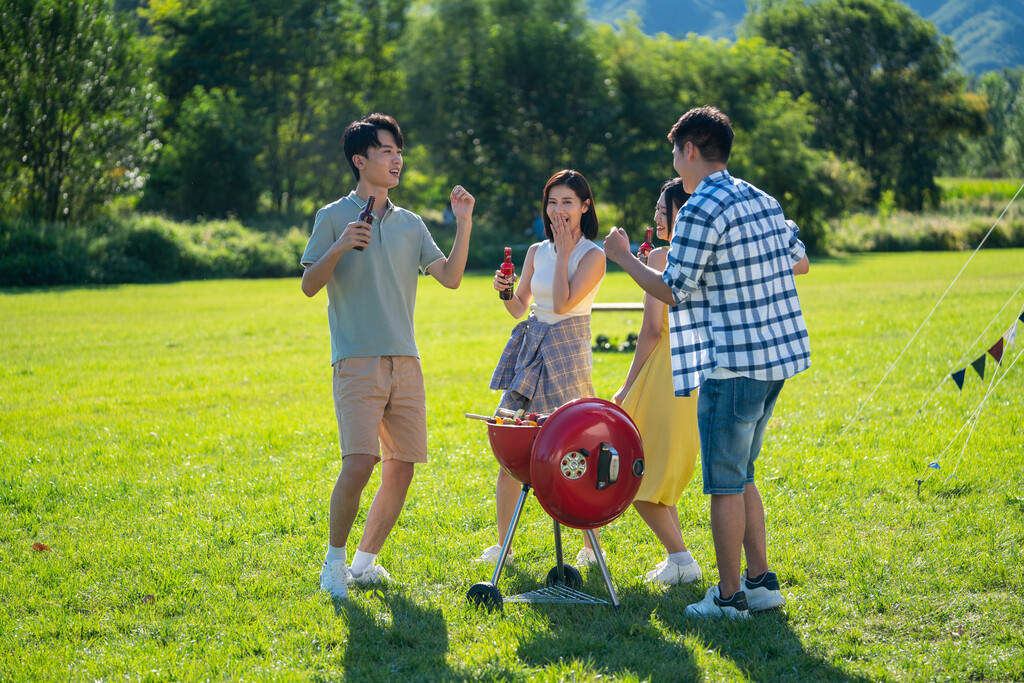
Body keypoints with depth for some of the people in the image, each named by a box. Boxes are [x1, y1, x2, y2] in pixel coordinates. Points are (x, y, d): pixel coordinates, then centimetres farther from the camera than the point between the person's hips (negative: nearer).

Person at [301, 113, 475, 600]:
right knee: (359, 463, -18)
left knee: (401, 470, 3)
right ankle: (334, 559, -1)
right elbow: (309, 285, -2)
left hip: (405, 363, 5)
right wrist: (339, 249, -18)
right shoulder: (334, 217, 2)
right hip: (357, 360, -5)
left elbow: (450, 277, 11)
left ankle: (365, 559, 18)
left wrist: (464, 225, 2)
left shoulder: (410, 225, 15)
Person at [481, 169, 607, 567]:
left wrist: (564, 252, -12)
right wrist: (505, 291, -5)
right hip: (529, 350, 6)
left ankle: (591, 548, 9)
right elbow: (520, 308, 15)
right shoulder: (538, 251, 11)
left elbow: (563, 303, -17)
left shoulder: (592, 256, -6)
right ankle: (502, 545, 12)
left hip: (567, 352, -6)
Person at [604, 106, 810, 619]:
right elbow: (800, 260, 22)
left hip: (733, 363, -9)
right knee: (741, 477, 18)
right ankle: (760, 581, 19)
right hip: (776, 353, 9)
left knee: (725, 483, 0)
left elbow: (672, 291, -13)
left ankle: (729, 596, 4)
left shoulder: (701, 210, -15)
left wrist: (623, 257, 0)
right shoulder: (762, 200, 11)